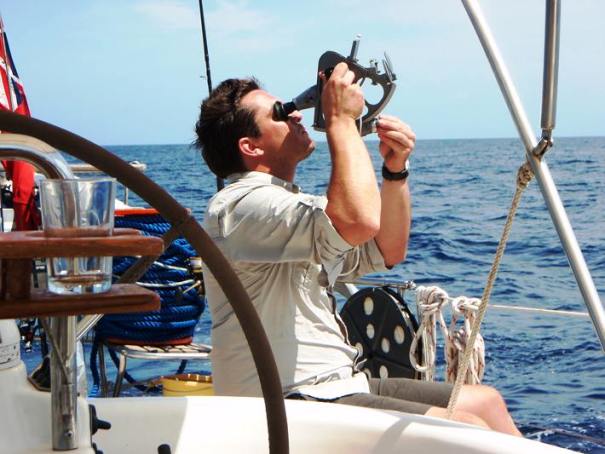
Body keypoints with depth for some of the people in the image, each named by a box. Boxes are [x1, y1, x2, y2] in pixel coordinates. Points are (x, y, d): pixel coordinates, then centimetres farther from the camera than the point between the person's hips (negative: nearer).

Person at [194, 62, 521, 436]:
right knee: (468, 430, -16)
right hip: (292, 406, -10)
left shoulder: (294, 206, 16)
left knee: (485, 402, 8)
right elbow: (359, 220, -32)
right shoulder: (239, 205, -16)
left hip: (339, 386, 10)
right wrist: (341, 118, -19)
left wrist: (395, 169, 4)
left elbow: (386, 252, 19)